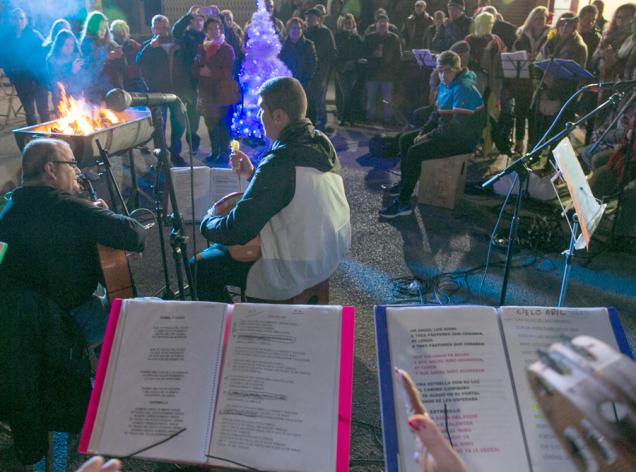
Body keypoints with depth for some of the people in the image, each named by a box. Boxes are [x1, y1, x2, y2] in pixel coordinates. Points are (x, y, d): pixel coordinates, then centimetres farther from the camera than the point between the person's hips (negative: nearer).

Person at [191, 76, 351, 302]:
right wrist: (253, 174, 4)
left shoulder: (279, 163, -29)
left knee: (200, 266, 4)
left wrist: (208, 221, -3)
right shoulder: (322, 142, -3)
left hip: (295, 272, -9)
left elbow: (236, 232, -24)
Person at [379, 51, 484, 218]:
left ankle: (403, 203, -19)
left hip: (463, 138, -10)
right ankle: (404, 183, 22)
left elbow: (457, 127, -29)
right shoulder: (444, 85, 7)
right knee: (405, 139, 11)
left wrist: (428, 136, -21)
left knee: (415, 151, -24)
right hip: (446, 130, 10)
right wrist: (422, 132, 0)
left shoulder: (463, 89, -24)